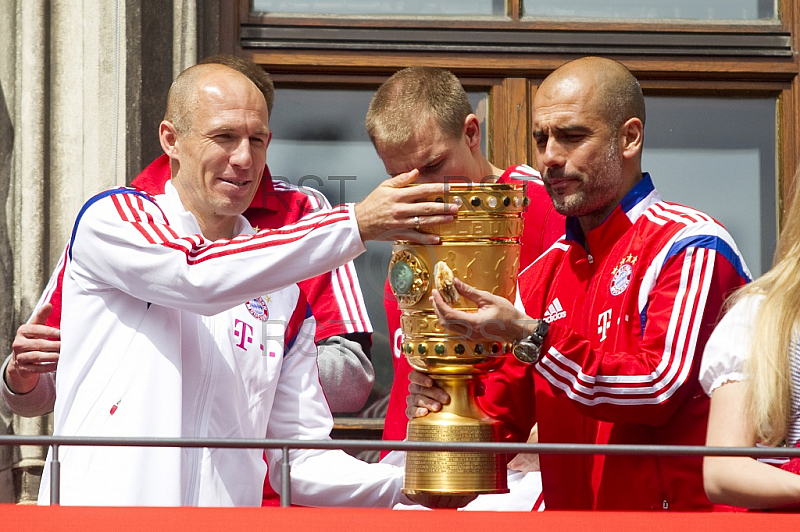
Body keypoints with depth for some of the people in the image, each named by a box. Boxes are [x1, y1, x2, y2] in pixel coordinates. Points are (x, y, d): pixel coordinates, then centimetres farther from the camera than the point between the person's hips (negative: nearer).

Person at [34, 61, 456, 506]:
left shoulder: (286, 298, 17)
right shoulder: (111, 219, 6)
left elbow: (302, 460, 16)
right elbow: (198, 275, -14)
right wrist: (356, 224, -14)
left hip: (228, 507, 4)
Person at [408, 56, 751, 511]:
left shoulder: (689, 247, -4)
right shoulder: (544, 272, 15)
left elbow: (658, 389, -14)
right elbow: (506, 414, 18)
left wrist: (530, 336, -16)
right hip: (567, 514, 5)